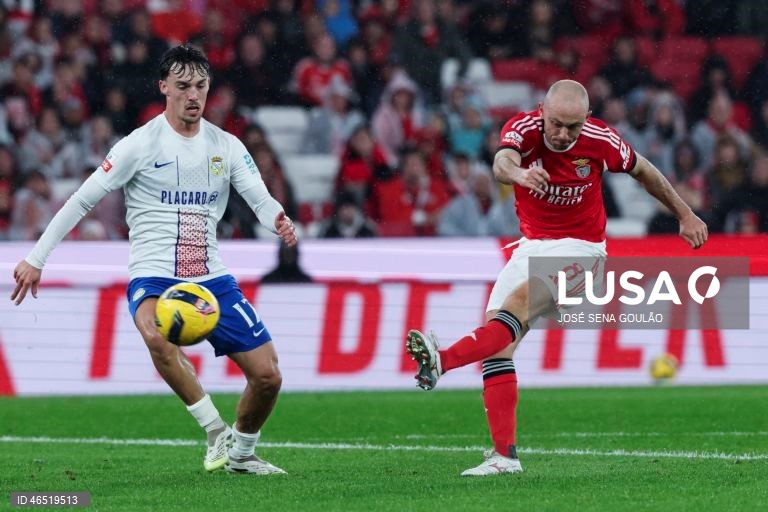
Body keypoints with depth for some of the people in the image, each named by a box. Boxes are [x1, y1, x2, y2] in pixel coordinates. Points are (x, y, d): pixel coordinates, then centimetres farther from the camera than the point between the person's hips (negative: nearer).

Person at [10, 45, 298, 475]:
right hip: (153, 277, -4)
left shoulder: (226, 146, 7)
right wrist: (36, 259, -7)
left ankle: (240, 455, 28)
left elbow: (260, 197, 0)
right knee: (156, 335, -39)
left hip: (213, 278, 5)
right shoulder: (141, 144, -6)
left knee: (267, 376, 0)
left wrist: (278, 218, -26)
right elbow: (82, 201, -4)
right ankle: (218, 434, -30)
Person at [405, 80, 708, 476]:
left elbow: (643, 171, 6)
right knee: (497, 335, -9)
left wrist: (685, 214, 14)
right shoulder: (523, 128, -15)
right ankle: (504, 455, -9)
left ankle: (442, 361, -49)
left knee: (520, 301, -31)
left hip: (580, 247, -3)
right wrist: (516, 172, -63)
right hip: (532, 247, 3)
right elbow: (502, 162, -38)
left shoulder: (600, 141, -14)